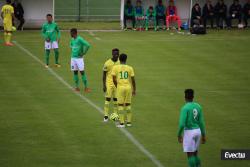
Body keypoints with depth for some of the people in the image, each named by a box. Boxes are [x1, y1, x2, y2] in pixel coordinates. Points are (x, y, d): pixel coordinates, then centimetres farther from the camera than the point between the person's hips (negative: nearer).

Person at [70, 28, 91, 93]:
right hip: (73, 58, 7)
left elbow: (88, 45, -21)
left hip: (79, 58, -7)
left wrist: (83, 53, -15)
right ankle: (77, 87, 15)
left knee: (82, 72, -7)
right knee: (75, 72, 8)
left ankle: (86, 87, -4)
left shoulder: (79, 39, -14)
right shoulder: (72, 39, 10)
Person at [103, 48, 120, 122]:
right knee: (107, 99, -5)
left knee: (116, 99, 8)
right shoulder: (107, 63, -10)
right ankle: (106, 116, -3)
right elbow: (104, 75, -5)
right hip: (109, 84, -4)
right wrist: (104, 85, -10)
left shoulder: (119, 63, 3)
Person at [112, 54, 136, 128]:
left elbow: (114, 79, -4)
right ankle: (129, 122, 16)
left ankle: (121, 123, 1)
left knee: (120, 105, 3)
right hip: (128, 87, 2)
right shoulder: (130, 68, 1)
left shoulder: (115, 67, -2)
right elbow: (133, 80, 2)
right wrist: (134, 90, 12)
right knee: (128, 104, 13)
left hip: (120, 87, -2)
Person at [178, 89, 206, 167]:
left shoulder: (185, 108, -16)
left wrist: (179, 135, -6)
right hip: (197, 131, 6)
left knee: (190, 154, 0)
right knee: (195, 153, 17)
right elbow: (201, 122, 5)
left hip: (189, 132, -6)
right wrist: (203, 135, 12)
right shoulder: (198, 106, 3)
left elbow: (182, 124, -20)